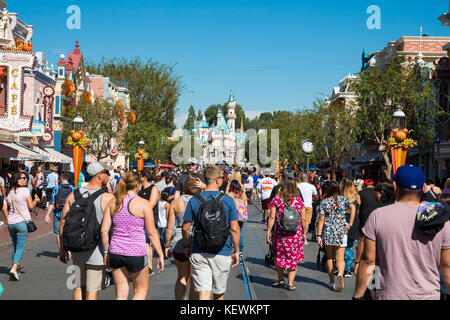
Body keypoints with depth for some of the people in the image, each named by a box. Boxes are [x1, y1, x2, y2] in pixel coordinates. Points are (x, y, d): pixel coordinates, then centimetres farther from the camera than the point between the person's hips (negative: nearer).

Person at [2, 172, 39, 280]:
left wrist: (8, 219, 17)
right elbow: (31, 206, -5)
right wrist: (36, 201, 14)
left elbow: (4, 208, 7)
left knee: (15, 246, 18)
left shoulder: (8, 192, 8)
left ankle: (15, 269, 23)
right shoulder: (25, 190, -8)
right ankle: (14, 268, -19)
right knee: (20, 247, -4)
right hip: (22, 221, -5)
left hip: (11, 223, 6)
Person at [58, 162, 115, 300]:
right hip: (96, 251, -5)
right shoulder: (108, 198, -12)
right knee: (92, 290, 3)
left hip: (77, 250, 5)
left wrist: (63, 249, 15)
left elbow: (63, 224, 6)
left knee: (78, 288, 16)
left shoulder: (73, 195, 3)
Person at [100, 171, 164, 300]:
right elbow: (152, 233, -7)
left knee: (121, 294, 13)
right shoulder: (143, 203, -9)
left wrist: (106, 251, 14)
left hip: (116, 252, 4)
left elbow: (104, 230, 2)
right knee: (141, 291, 15)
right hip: (136, 252, -4)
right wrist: (160, 255, 1)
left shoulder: (113, 202, 3)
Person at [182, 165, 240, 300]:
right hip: (222, 253, 0)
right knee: (219, 293, 17)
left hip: (199, 253, 0)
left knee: (203, 293, -2)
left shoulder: (194, 200, -2)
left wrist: (187, 246, 17)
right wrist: (236, 251, 6)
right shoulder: (228, 200, -5)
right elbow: (234, 228, -5)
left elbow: (186, 228, 1)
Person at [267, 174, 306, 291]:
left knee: (278, 256, 18)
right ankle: (290, 283, 9)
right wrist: (304, 233, 13)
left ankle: (281, 279, 24)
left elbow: (272, 217, -7)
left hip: (280, 233, -1)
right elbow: (303, 219, 2)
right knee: (293, 258, 10)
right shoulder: (299, 200, -2)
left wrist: (268, 232, -1)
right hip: (295, 234, 1)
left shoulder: (276, 199, -6)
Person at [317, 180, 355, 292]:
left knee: (329, 257, 15)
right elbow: (352, 207, -14)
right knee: (340, 258, 1)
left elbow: (321, 220, -4)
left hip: (328, 232, 0)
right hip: (341, 232, 0)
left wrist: (319, 235, -3)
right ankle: (340, 274, -28)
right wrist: (350, 224, -9)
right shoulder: (343, 199, 2)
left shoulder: (324, 202, -2)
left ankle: (332, 281, 20)